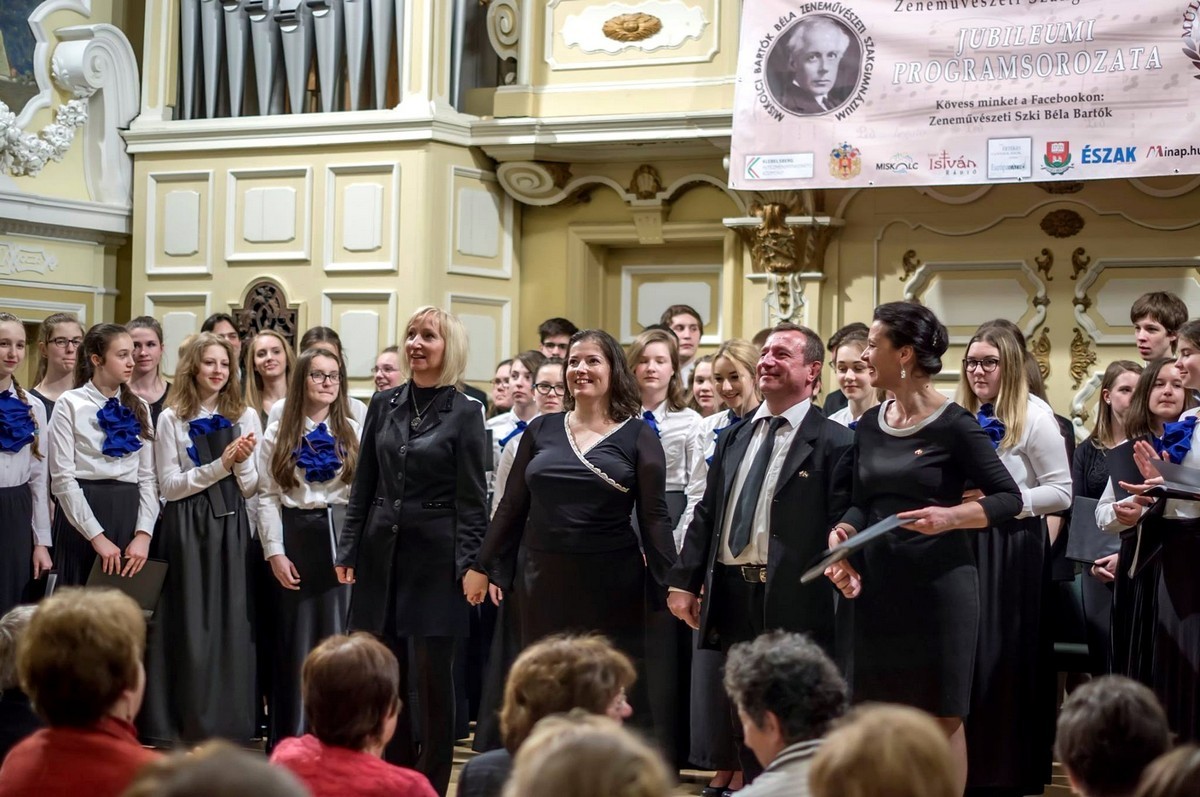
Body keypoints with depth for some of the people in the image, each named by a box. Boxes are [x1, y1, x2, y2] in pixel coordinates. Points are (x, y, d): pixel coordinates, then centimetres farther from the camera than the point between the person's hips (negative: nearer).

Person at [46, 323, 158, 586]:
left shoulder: (139, 408, 12)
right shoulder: (70, 404, -2)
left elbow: (148, 476, 8)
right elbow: (62, 478, -8)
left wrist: (144, 533, -6)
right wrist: (96, 536, -14)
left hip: (129, 513, 4)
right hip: (81, 512, -4)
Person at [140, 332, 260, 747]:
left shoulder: (245, 416, 9)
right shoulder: (172, 419, 3)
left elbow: (250, 489, 8)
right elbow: (169, 486, -4)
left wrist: (242, 462, -13)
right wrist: (220, 465, -13)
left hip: (231, 527, 2)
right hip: (186, 529, -2)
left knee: (231, 623, 0)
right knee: (190, 626, -2)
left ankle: (228, 724, 7)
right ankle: (184, 725, 5)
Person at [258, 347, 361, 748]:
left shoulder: (354, 432, 5)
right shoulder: (278, 433, 6)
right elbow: (267, 496, 2)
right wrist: (274, 552, -6)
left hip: (341, 535, 0)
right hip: (296, 537, 0)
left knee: (339, 636, -1)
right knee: (295, 641, 4)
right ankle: (290, 738, 11)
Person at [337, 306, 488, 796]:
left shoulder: (463, 413, -3)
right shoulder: (384, 405, 8)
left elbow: (471, 498, -6)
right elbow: (364, 484, 11)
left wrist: (471, 565, -13)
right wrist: (348, 550, 6)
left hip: (435, 554, -4)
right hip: (382, 551, 4)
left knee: (431, 673, -1)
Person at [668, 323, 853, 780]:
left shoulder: (834, 443, -5)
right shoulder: (734, 438, 15)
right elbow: (706, 514, 15)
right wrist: (684, 581, 9)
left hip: (793, 604, -6)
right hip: (732, 595, 6)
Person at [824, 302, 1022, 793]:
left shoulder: (953, 425, -10)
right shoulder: (870, 426, 8)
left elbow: (1009, 498, -8)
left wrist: (949, 517, -23)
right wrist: (842, 534, -7)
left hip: (938, 584, -6)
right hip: (877, 585, 6)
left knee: (942, 717, 3)